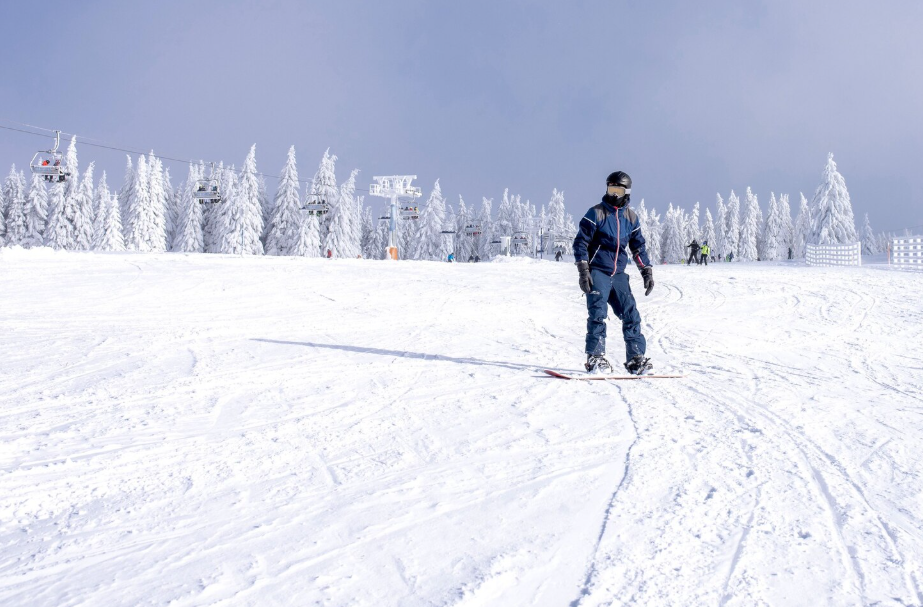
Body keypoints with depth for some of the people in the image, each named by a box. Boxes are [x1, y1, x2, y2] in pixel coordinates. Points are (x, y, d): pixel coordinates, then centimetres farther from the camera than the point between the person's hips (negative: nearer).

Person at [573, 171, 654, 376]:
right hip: (597, 272, -4)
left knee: (631, 314, -1)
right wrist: (583, 272, -12)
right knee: (597, 314, -12)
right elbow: (580, 242, -5)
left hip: (618, 274, 4)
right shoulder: (596, 213, -4)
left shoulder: (631, 217, 10)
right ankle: (595, 358, -8)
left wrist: (647, 272, 12)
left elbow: (639, 247, 19)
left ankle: (635, 359, 4)